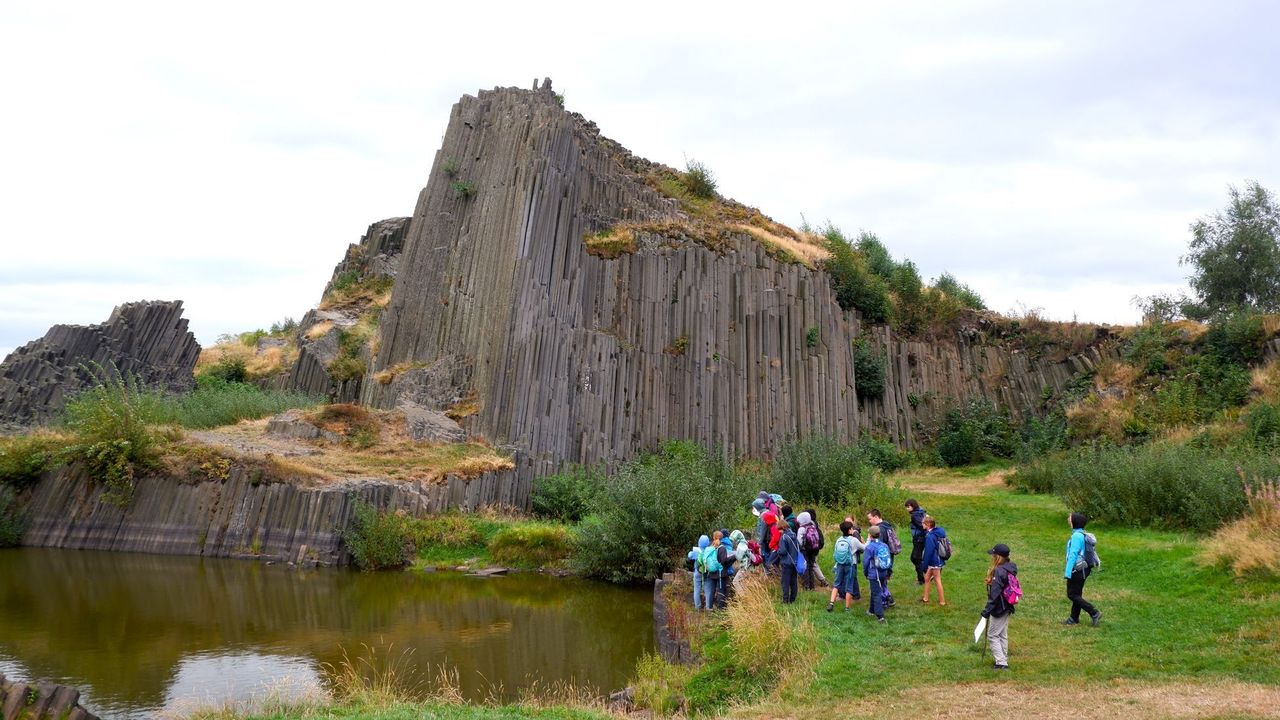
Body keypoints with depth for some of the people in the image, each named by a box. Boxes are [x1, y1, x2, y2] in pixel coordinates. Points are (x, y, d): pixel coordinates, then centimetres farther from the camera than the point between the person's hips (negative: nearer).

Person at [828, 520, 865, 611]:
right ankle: (847, 608, 11)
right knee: (849, 587, 5)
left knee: (836, 584, 14)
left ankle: (831, 603, 3)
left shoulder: (838, 540, 2)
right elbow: (864, 548, 1)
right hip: (850, 565, -4)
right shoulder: (854, 540, -10)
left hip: (840, 565, 4)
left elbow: (835, 554, 7)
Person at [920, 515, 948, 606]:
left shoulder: (930, 536, -25)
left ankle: (942, 601, 16)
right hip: (939, 560, 9)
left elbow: (928, 552, -23)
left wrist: (925, 566, -16)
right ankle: (926, 598, 29)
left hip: (935, 562, -9)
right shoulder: (938, 532, 3)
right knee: (927, 578, 19)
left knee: (937, 581, 5)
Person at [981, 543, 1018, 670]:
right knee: (1003, 635, 19)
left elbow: (995, 594, -22)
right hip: (1008, 608, 9)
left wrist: (987, 610, -17)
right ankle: (1003, 660, 28)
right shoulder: (1010, 568, 6)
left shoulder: (999, 571, -23)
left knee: (993, 635, 0)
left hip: (999, 608, -9)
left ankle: (1001, 663, -1)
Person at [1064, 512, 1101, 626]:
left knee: (1072, 595, -2)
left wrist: (1068, 572, -22)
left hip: (1076, 570, -10)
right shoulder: (1081, 534, 8)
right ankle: (1074, 618, 24)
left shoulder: (1076, 536, -21)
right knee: (1077, 594, 16)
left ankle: (1094, 613, -5)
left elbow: (1073, 555, -23)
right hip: (1083, 569, 10)